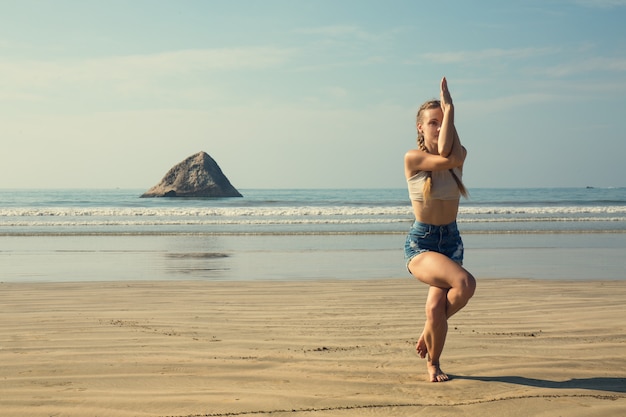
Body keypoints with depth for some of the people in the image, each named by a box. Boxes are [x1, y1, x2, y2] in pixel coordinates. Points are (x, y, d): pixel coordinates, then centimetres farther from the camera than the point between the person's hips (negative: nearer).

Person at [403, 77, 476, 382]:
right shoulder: (412, 159, -9)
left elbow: (454, 154, -22)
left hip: (451, 241, 4)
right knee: (465, 284, -28)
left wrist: (449, 110, -20)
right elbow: (445, 159, -26)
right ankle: (430, 332, 3)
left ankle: (433, 364, 20)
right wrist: (446, 111, -18)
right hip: (420, 244, -4)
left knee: (436, 308, -12)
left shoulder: (459, 156, 3)